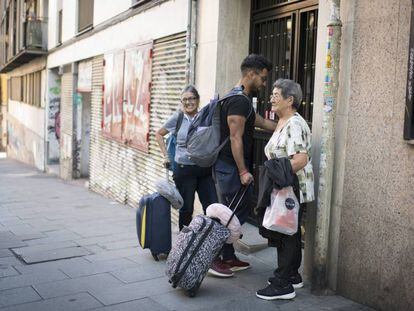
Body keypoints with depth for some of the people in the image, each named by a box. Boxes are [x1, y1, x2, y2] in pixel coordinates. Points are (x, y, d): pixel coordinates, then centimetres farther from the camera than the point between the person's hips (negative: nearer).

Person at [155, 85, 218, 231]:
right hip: (184, 169, -1)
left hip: (205, 169, 1)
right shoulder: (177, 118, -1)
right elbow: (159, 134, 13)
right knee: (186, 208, 9)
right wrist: (166, 156, 8)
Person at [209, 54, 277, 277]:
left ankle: (228, 258, 24)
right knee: (233, 214, -4)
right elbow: (235, 138, -20)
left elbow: (262, 122, 28)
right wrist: (243, 171, -19)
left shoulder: (237, 98, 18)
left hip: (228, 166, 11)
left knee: (239, 211, 15)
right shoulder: (239, 100, -16)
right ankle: (213, 258, 4)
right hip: (231, 167, -11)